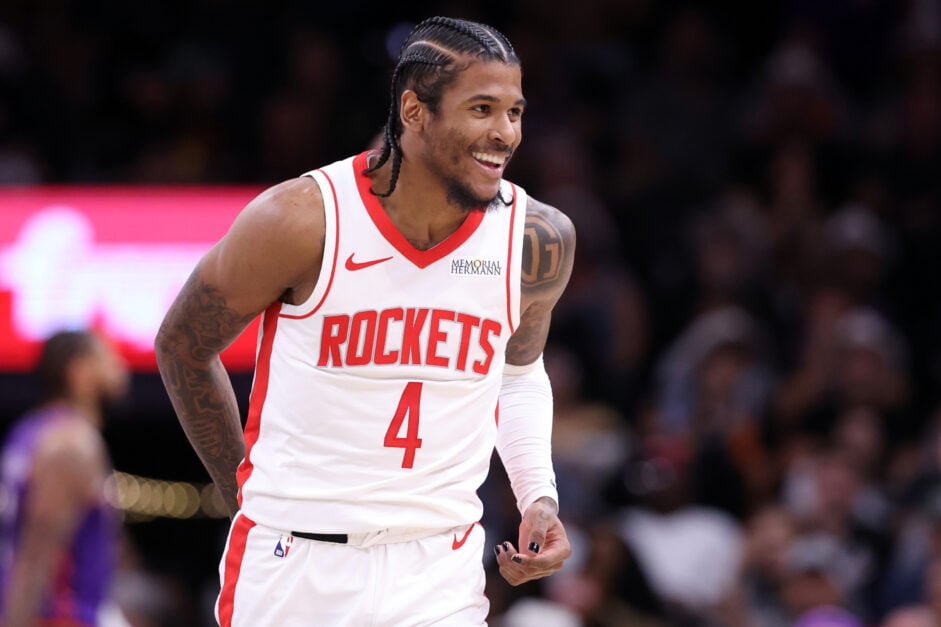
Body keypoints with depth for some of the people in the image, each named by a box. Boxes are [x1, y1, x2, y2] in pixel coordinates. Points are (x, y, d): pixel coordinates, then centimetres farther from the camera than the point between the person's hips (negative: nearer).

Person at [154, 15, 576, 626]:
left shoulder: (539, 242, -3)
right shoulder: (301, 221, -13)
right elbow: (182, 345, 3)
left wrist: (539, 496, 5)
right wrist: (248, 495, 8)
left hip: (440, 575, 2)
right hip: (294, 568, -2)